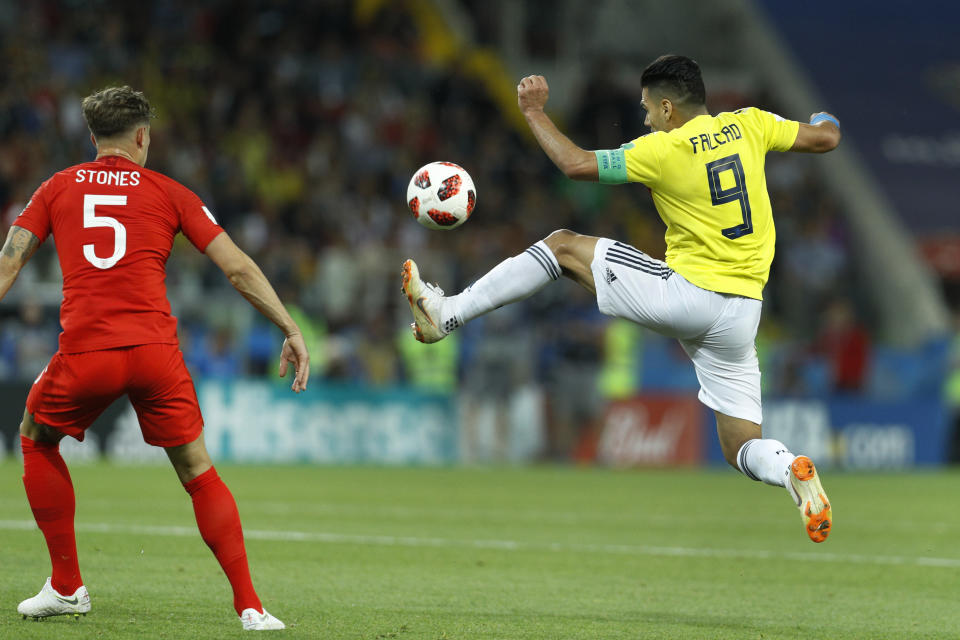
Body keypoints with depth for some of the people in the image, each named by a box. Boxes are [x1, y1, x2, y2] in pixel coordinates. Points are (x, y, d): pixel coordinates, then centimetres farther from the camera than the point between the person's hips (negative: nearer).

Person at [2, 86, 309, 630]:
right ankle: (250, 605, 1)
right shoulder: (169, 192, 13)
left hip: (83, 352, 0)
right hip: (155, 350, 0)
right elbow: (238, 267, 8)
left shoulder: (58, 188, 15)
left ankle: (67, 587, 24)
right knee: (198, 472, 11)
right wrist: (292, 331, 12)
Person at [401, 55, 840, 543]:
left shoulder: (663, 150, -9)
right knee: (742, 450, 11)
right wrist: (824, 122, 36)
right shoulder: (747, 125, 4)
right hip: (741, 315, 5)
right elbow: (825, 138, 12)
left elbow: (576, 164, -6)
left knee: (563, 246, 9)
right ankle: (790, 470, -24)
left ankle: (445, 314, 7)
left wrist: (533, 113, 8)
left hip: (686, 294, -5)